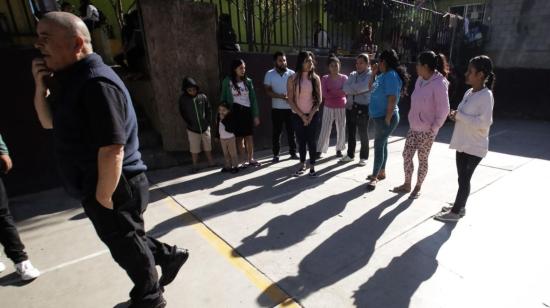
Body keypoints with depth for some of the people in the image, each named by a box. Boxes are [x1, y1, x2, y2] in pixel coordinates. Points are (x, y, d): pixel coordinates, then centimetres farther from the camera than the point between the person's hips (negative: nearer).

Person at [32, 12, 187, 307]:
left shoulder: (95, 82, -23)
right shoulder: (72, 80, 10)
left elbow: (112, 149, -27)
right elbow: (49, 122, 19)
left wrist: (103, 198, -19)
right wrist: (41, 88, 2)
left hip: (113, 189, -9)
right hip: (105, 186, 9)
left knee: (127, 247, 12)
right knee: (126, 240, 24)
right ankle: (169, 256, 44)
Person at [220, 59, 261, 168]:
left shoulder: (248, 81, 5)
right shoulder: (227, 81, -2)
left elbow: (253, 98, 5)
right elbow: (224, 99, -1)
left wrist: (256, 115, 2)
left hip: (247, 111, 2)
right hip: (235, 112, -2)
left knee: (249, 136, 3)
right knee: (239, 137, 3)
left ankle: (251, 159, 16)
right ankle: (245, 160, 13)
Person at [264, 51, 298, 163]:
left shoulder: (292, 73, 3)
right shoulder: (269, 74, 1)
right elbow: (267, 91, -4)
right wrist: (280, 96, -19)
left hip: (290, 108, 1)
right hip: (277, 108, -1)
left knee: (291, 131, 7)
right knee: (276, 132, 4)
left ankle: (293, 152, 19)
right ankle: (276, 154, 13)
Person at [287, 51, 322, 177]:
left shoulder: (315, 78, 0)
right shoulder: (292, 79, -3)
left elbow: (319, 99, -1)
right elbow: (291, 100, -6)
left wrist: (310, 115, -10)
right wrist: (302, 115, -10)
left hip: (313, 115, 0)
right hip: (297, 115, 0)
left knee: (311, 140, 3)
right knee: (301, 140, 8)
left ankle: (312, 166, 14)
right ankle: (302, 164, 23)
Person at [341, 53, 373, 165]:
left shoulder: (370, 75, -3)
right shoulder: (352, 74, 13)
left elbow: (363, 86, -22)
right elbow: (346, 88, -4)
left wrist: (352, 90, -12)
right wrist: (359, 90, -14)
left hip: (363, 108, -5)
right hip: (350, 106, 5)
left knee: (363, 134, 5)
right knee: (350, 132, 13)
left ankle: (364, 157, 18)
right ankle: (350, 154, 27)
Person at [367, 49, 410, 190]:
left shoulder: (391, 75, -18)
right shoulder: (383, 75, 10)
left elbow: (392, 99, -23)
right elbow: (372, 88, 22)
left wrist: (387, 119, -23)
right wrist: (373, 74, 9)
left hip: (385, 117, -10)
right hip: (378, 116, 10)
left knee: (379, 146, -5)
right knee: (382, 144, 16)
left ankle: (374, 177, 4)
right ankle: (381, 172, 29)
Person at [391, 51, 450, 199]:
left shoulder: (439, 83, -18)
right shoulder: (420, 80, 4)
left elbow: (444, 109, -18)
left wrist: (434, 127, -14)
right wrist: (413, 120, 12)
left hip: (427, 130, -7)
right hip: (414, 127, 7)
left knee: (422, 159, 6)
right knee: (406, 155, 10)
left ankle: (418, 187, 23)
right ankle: (407, 184, 25)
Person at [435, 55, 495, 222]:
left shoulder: (486, 95, -17)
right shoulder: (469, 92, 8)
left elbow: (484, 123, -25)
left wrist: (459, 115, -21)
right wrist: (456, 115, -1)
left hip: (474, 147, -8)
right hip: (463, 143, 8)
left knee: (464, 179, 1)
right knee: (463, 178, 17)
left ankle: (455, 212, 14)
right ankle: (459, 206, 31)